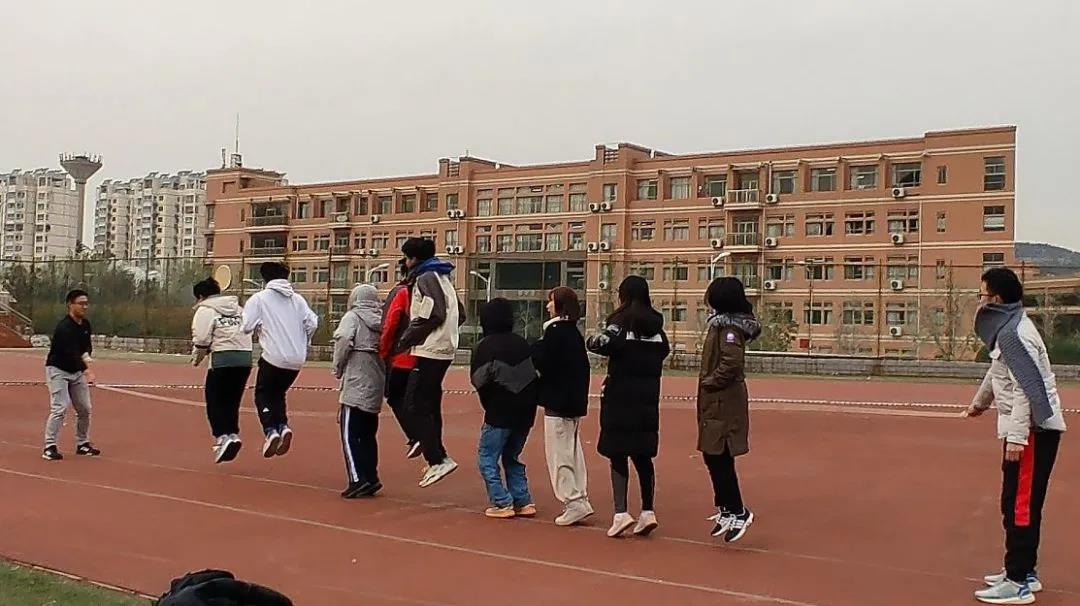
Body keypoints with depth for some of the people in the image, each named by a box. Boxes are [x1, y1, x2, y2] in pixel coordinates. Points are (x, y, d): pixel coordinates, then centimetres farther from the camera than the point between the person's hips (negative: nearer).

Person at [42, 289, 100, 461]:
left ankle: (82, 444, 20)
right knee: (60, 408, -17)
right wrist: (86, 370, -49)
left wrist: (87, 357, -13)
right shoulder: (64, 327, -26)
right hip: (58, 370, -8)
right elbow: (71, 352, -37)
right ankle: (49, 447, -12)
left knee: (85, 408, 7)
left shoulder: (86, 325, 0)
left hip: (77, 371, 8)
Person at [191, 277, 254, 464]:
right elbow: (248, 330, 16)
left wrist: (196, 358, 11)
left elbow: (202, 339, -7)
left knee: (214, 400, 1)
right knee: (232, 401, 14)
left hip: (223, 359, -6)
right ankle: (233, 434, 5)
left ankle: (223, 436, -12)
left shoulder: (205, 310, 3)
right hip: (246, 356, 6)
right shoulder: (238, 308, 23)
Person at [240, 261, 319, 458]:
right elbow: (312, 323, 2)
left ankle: (270, 430, -10)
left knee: (263, 394, 12)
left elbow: (245, 326, -10)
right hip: (297, 360, 4)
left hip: (273, 358, -4)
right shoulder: (297, 299, 9)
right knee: (278, 393, 20)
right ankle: (283, 426, -3)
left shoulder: (259, 298, -2)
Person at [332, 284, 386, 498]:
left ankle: (358, 479, -11)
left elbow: (343, 339, -19)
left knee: (350, 433, -4)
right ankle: (371, 477, 16)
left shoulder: (352, 316, -3)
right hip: (376, 385, 6)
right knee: (368, 434, 15)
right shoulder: (381, 320, 13)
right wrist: (382, 372, 10)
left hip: (356, 384, -6)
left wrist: (338, 368, -7)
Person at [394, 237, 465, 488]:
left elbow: (432, 315, -20)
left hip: (429, 351, -10)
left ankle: (438, 459, -12)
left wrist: (403, 342, -14)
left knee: (415, 405, -9)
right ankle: (436, 457, 18)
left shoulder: (426, 278, -9)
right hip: (444, 349, 10)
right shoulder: (443, 278, 20)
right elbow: (460, 315, 22)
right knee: (430, 405, 15)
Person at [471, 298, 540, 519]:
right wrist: (529, 399, 13)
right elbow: (537, 374, 9)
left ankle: (502, 503, -2)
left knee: (487, 458, 5)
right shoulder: (523, 344, 9)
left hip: (499, 413, -6)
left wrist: (489, 403, 5)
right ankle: (523, 502, 13)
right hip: (525, 412, 6)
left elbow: (478, 380, -10)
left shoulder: (486, 346, -9)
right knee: (512, 457, 19)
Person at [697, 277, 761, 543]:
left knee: (719, 459, -6)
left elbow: (732, 362, -28)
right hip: (717, 403, 10)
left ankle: (737, 512, 2)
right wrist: (710, 381, 10)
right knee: (713, 457, 14)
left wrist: (710, 381, -16)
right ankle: (727, 509, 24)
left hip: (723, 404, -10)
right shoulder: (723, 324, 13)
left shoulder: (728, 328, -16)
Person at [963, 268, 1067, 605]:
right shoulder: (1007, 329, 13)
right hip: (1030, 429, 10)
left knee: (1019, 505, -6)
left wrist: (1016, 437, -26)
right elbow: (998, 372, 30)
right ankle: (1024, 572, 25)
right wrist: (979, 403, 45)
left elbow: (1026, 388, -24)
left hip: (1032, 431, -10)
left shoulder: (1013, 333, -18)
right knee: (1020, 504, 16)